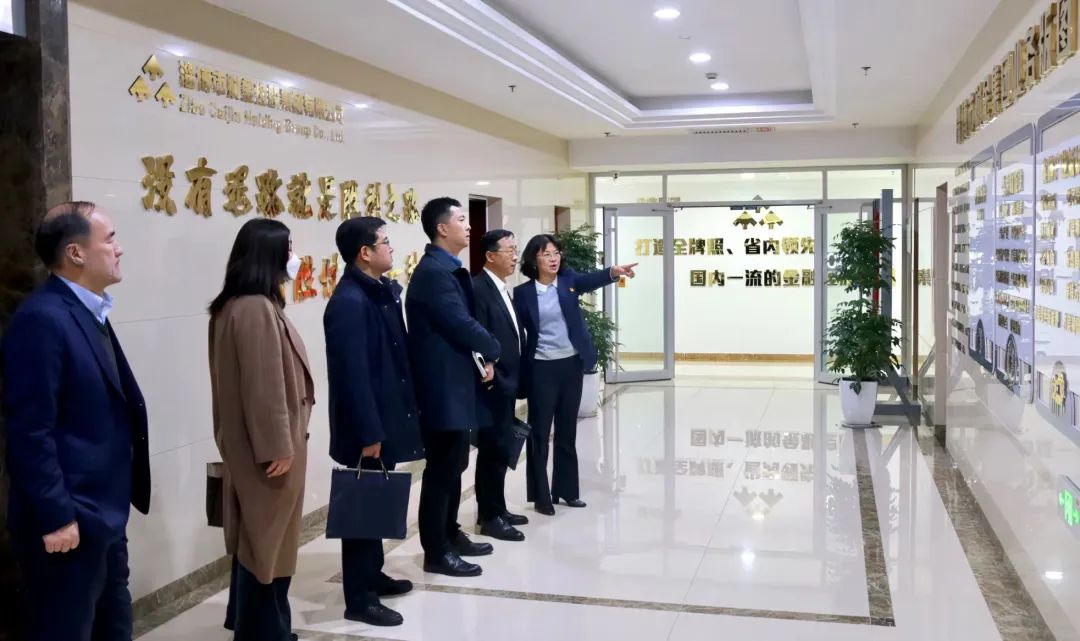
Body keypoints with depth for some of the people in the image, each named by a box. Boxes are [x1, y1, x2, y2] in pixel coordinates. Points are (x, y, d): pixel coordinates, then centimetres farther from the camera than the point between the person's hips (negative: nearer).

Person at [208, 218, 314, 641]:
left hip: (250, 443, 10)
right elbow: (265, 385, -23)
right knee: (269, 539, 1)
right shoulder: (257, 308, -21)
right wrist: (278, 445, -20)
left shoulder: (234, 305, 10)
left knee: (256, 537, 19)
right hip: (266, 445, -10)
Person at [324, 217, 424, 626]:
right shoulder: (349, 302, -20)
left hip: (386, 418, 9)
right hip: (367, 427, -9)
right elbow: (353, 374, -23)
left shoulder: (383, 291, 9)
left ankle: (372, 575, 34)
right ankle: (359, 598, 12)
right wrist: (368, 433, -22)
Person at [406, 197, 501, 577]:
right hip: (442, 386, -10)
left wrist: (482, 357, -2)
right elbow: (462, 324, -21)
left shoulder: (447, 270, 14)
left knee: (453, 465, 18)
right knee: (441, 468, -1)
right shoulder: (433, 271, -18)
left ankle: (450, 535, 31)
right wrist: (492, 351, -4)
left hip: (456, 382, 10)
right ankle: (437, 552, 9)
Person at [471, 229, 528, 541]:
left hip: (506, 385, 9)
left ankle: (495, 510, 25)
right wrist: (491, 379, -19)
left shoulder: (503, 290, 15)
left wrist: (512, 380, 13)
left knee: (500, 449, 15)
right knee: (492, 450, -2)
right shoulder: (478, 288, -15)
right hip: (492, 386, -9)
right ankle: (490, 516, 8)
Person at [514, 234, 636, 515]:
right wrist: (518, 370, -8)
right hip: (541, 368, -3)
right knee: (540, 432, 3)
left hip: (571, 364, 3)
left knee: (567, 431, 12)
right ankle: (540, 495, 12)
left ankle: (566, 489, 24)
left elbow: (591, 280, -15)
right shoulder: (523, 292, -4)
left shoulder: (568, 280, 3)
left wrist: (614, 272, -35)